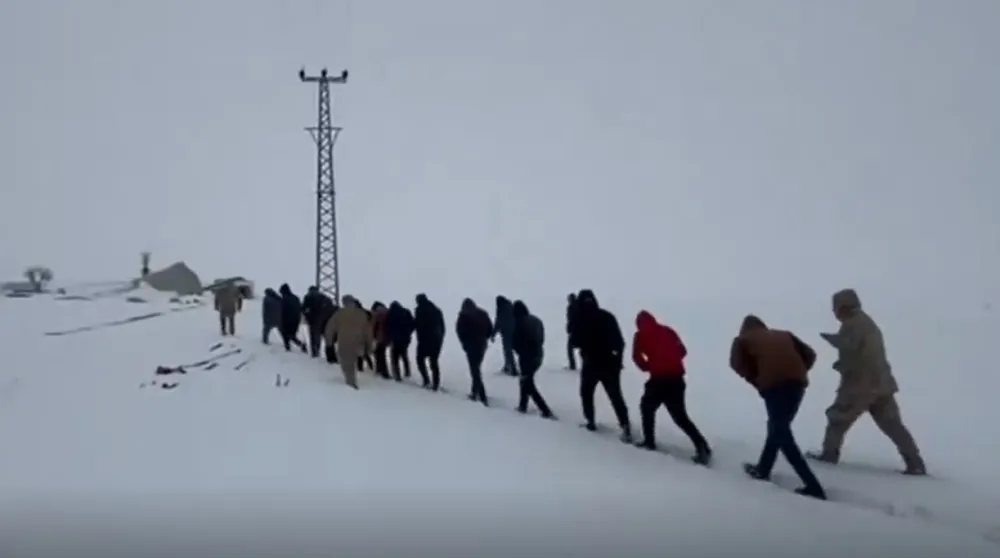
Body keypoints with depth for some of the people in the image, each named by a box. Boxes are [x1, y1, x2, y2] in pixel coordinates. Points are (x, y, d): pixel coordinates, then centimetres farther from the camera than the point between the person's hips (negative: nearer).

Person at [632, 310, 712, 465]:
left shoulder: (641, 335, 7)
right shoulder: (667, 330, 18)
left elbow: (637, 356, -1)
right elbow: (682, 351, 18)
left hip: (659, 378, -4)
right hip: (676, 378, 4)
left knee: (647, 407, 21)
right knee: (680, 417, 6)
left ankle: (649, 441, 21)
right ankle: (702, 446, -8)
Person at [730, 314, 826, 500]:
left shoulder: (744, 339, 20)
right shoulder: (784, 335, 30)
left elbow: (737, 363, 3)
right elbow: (809, 354, 20)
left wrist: (756, 380, 13)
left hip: (774, 384, -5)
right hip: (797, 382, 5)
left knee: (782, 434, 0)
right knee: (779, 427, 24)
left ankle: (813, 486, -6)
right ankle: (763, 470, 38)